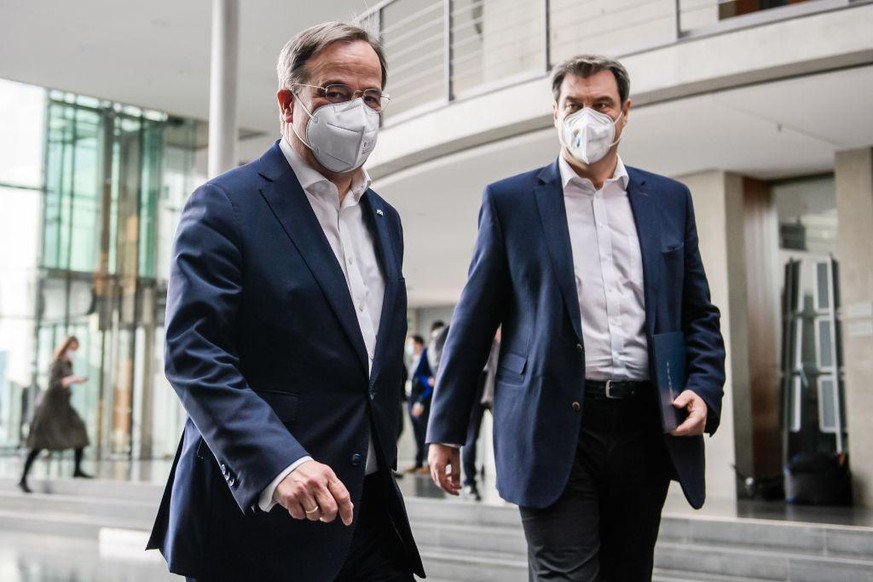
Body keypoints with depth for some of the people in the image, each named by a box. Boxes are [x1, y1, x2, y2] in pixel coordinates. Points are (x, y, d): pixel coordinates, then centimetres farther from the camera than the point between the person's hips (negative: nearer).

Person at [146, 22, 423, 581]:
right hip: (256, 511, -6)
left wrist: (383, 463, 14)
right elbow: (194, 353, -17)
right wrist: (280, 465, -28)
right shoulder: (225, 206, -8)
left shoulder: (385, 220, 14)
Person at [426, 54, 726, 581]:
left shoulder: (669, 199, 11)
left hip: (647, 426, 4)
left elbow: (699, 313, 15)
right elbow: (474, 322, 3)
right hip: (556, 426, -3)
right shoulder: (511, 201, 3)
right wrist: (447, 430, 2)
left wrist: (705, 389, -3)